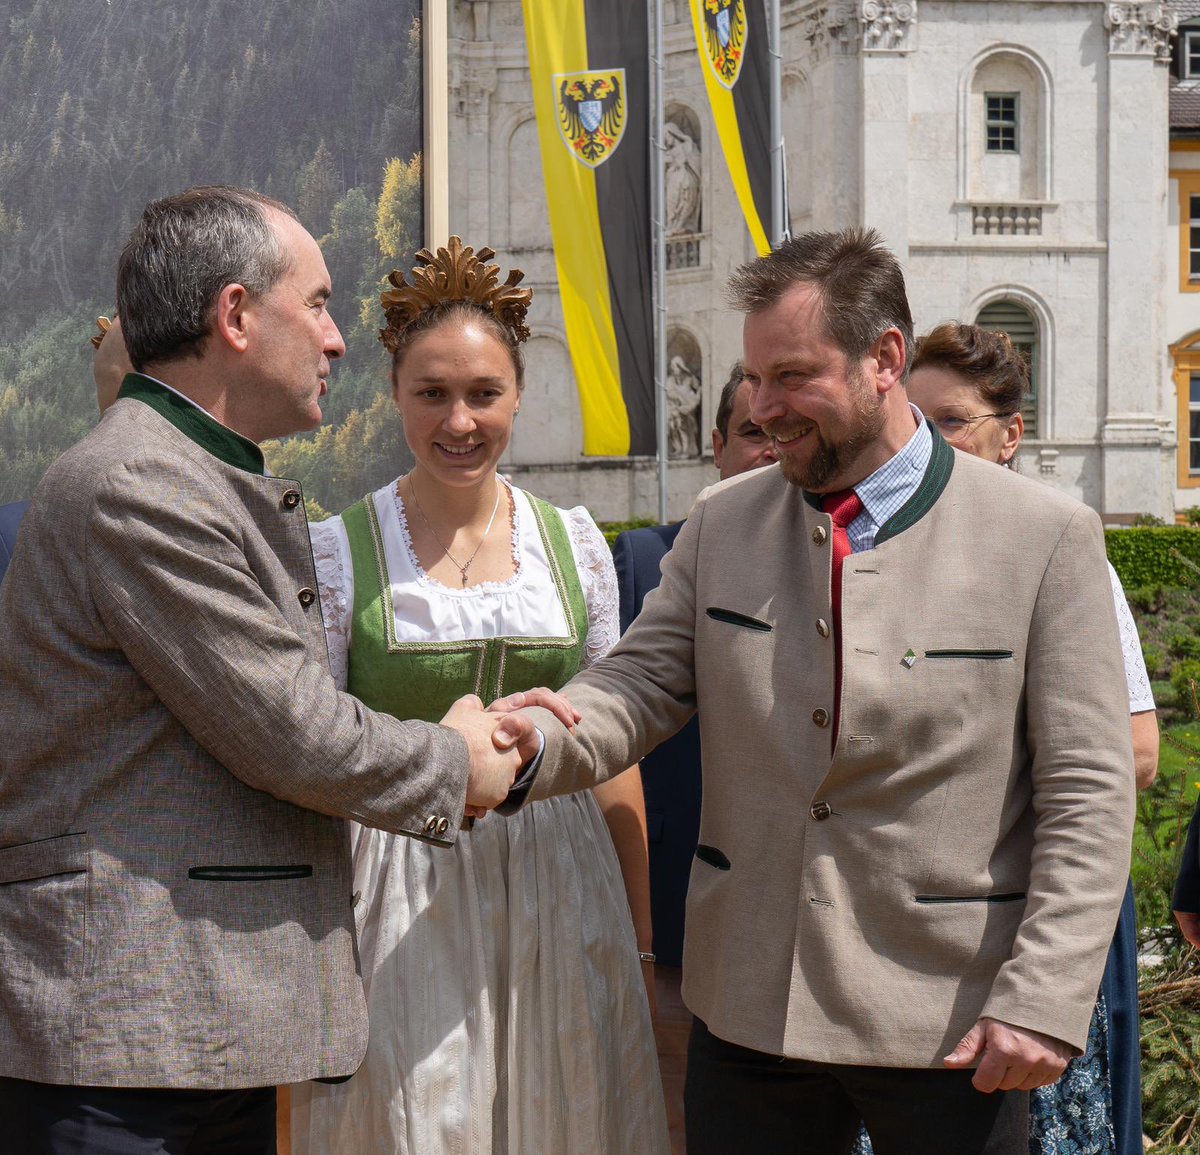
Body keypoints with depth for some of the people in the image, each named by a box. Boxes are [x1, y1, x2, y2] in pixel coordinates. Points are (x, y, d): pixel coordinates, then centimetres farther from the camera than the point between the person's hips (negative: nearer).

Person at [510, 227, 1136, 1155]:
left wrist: (1044, 1003, -13)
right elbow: (643, 682, 1)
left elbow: (1088, 797, -7)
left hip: (950, 1022, -3)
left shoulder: (1045, 537, -5)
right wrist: (526, 747, -21)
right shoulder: (721, 524, 6)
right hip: (750, 1008, 3)